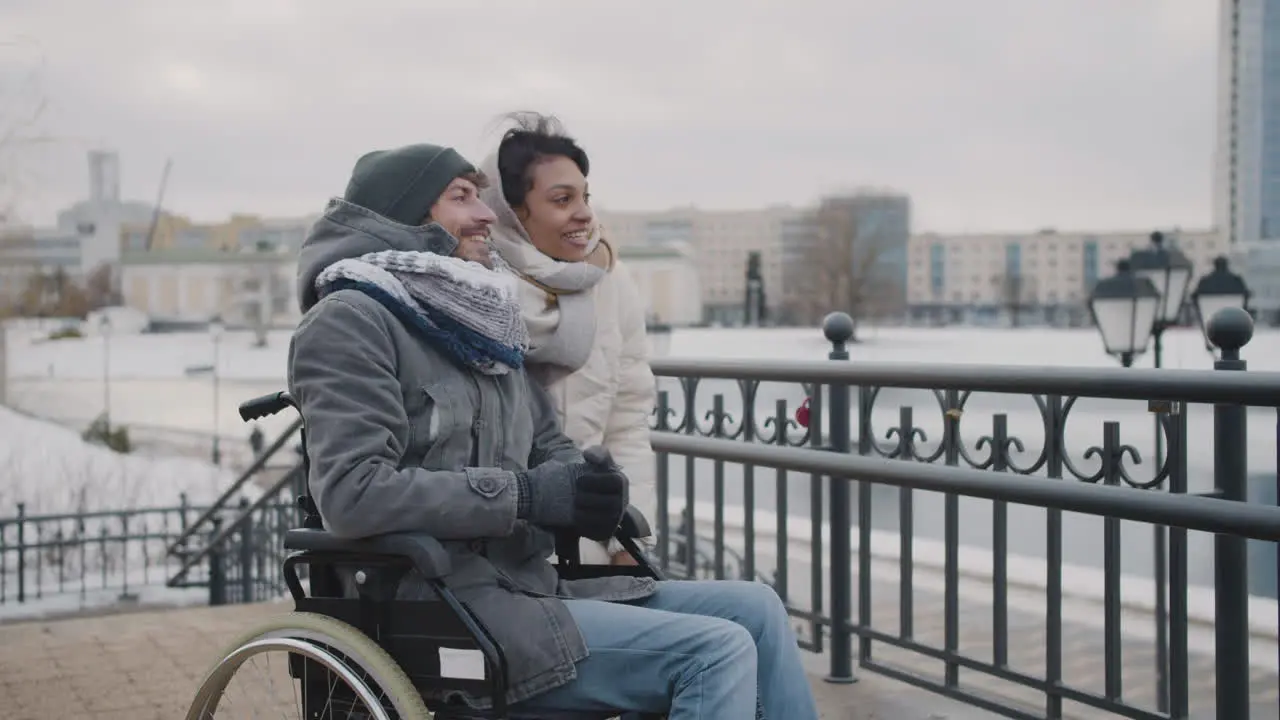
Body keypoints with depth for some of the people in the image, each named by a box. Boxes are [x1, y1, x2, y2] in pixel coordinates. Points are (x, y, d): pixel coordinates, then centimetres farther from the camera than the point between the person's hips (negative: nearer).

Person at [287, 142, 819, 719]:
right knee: (717, 652, -19)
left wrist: (590, 484, -3)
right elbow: (351, 492, -20)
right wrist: (524, 495, -19)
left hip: (531, 586, 8)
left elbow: (551, 447, 22)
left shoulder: (478, 321, 18)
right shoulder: (351, 321, -8)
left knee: (754, 608, 1)